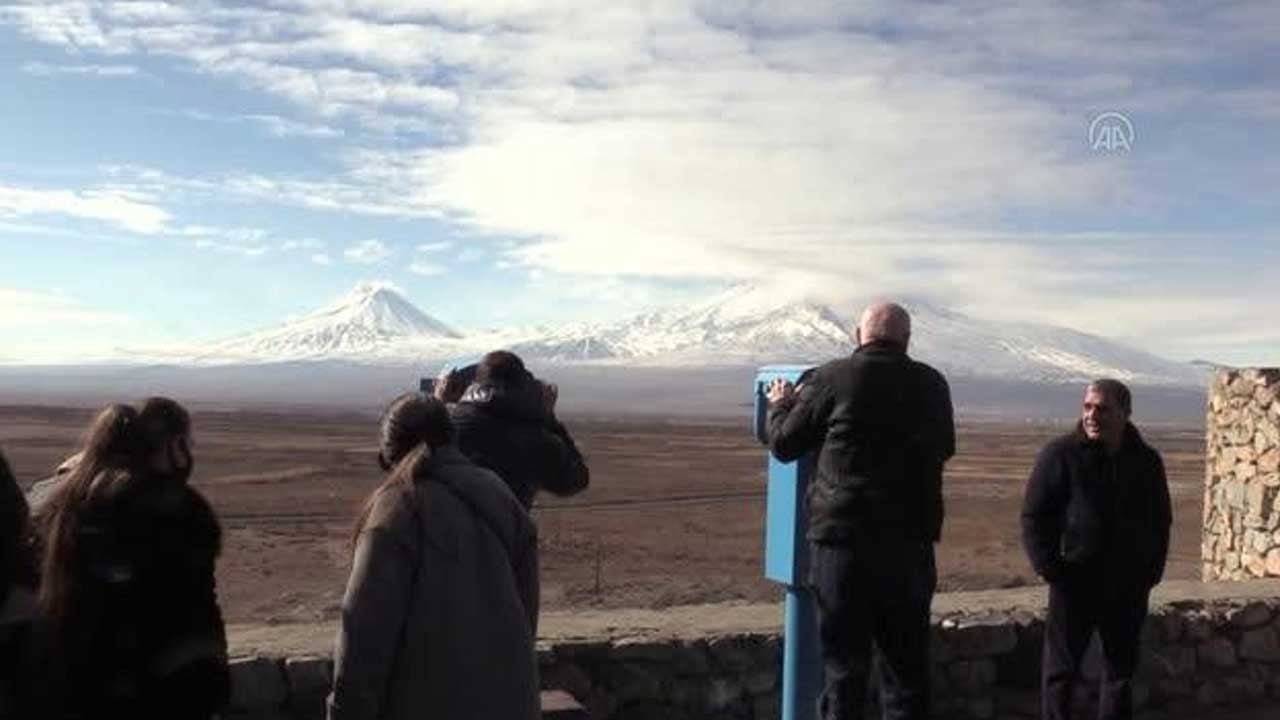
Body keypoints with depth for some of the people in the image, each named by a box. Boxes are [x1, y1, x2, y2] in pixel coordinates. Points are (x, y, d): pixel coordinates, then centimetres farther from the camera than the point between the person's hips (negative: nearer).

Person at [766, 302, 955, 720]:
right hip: (911, 544, 3)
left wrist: (780, 404, 23)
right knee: (907, 664, 14)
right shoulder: (932, 384, 4)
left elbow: (783, 445, 3)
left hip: (842, 538, -2)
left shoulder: (832, 378, -6)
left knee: (844, 667, 6)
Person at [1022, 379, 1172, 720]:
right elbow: (1033, 516, -9)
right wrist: (1049, 569, -14)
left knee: (1121, 668, 15)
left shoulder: (1146, 461, 3)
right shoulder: (1061, 454, -10)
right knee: (1061, 668, 5)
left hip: (1128, 589, 4)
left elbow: (1160, 521, 14)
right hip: (1074, 585, -4)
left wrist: (1151, 571, 5)